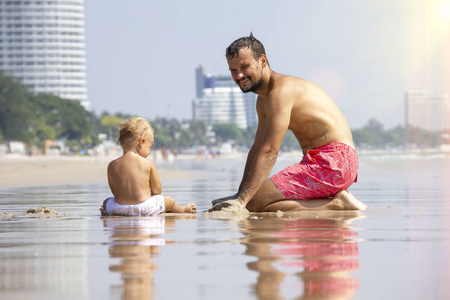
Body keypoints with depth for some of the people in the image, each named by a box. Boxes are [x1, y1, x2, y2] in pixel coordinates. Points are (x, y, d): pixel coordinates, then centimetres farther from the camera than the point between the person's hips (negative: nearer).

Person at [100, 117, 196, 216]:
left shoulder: (112, 165, 1)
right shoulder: (149, 164, -5)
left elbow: (114, 190, 9)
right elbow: (157, 190, 2)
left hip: (120, 209, 1)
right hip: (145, 209, -1)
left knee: (106, 202, 35)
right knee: (170, 201, 26)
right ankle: (183, 209, 51)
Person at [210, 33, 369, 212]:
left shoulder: (281, 91, -16)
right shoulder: (263, 100, 18)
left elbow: (269, 153, -22)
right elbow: (257, 149, 23)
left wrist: (241, 200, -27)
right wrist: (239, 196, 16)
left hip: (331, 162, -11)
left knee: (253, 205, -19)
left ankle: (336, 203, -14)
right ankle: (337, 199, 11)